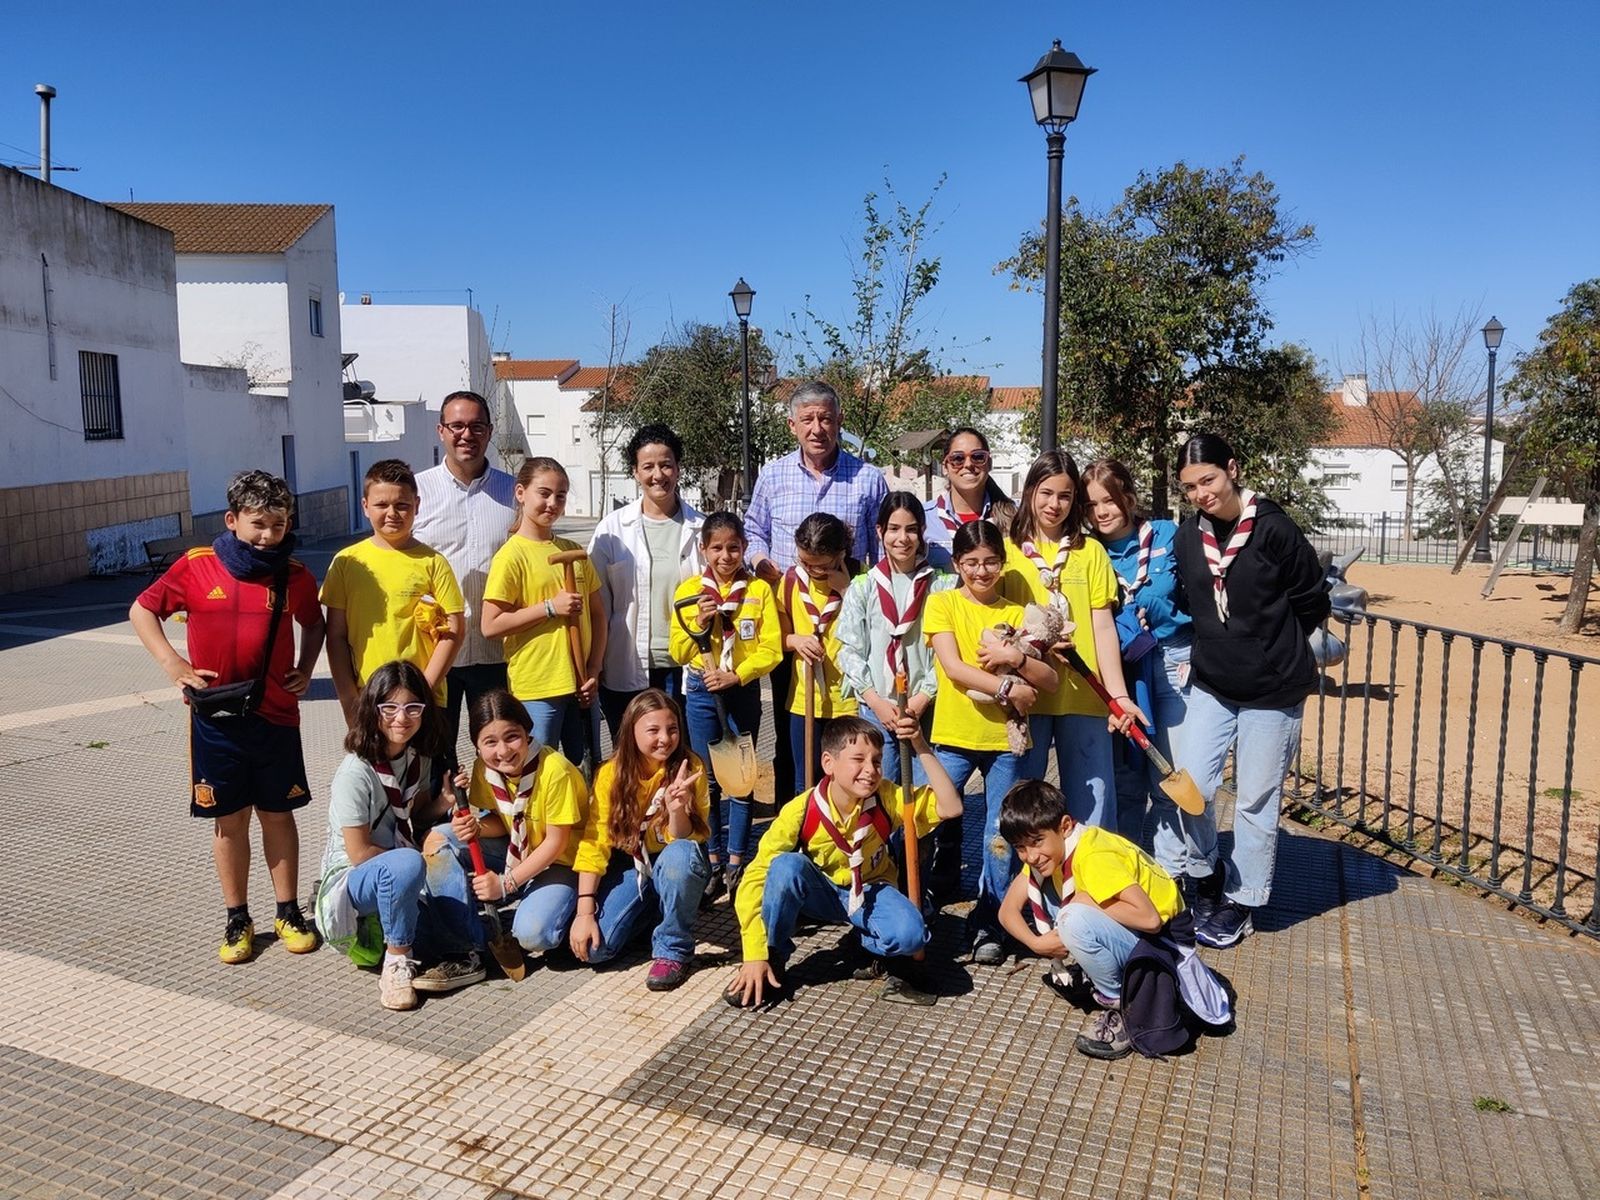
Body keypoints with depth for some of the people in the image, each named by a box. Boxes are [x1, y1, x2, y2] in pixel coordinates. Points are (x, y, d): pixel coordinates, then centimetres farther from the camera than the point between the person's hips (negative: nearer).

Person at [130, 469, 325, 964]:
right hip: (216, 719, -1)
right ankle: (237, 919, 22)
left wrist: (306, 669, 2)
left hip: (276, 716, 1)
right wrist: (171, 662, -8)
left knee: (277, 813, 11)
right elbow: (142, 609, 4)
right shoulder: (197, 567, -6)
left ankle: (288, 912, 23)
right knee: (229, 818, 9)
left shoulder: (295, 576, -1)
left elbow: (313, 623, 17)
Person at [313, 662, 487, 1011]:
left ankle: (465, 954, -21)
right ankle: (397, 962, -19)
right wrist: (414, 862, -14)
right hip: (351, 880, -7)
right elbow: (359, 853, -20)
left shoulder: (418, 758, 2)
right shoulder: (355, 773, -21)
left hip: (400, 877, 7)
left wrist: (444, 800, -9)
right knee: (406, 864, -39)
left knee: (442, 843, -24)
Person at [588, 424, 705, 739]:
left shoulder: (700, 528, 2)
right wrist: (593, 666, -1)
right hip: (627, 672, 0)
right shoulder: (612, 528, 0)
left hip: (686, 669, 0)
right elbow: (597, 602, 2)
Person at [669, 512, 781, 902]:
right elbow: (678, 653, -1)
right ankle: (712, 862, 18)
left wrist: (735, 676, -18)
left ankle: (735, 863, 17)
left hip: (744, 691, -1)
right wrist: (699, 623, -18)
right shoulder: (690, 589, 0)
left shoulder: (759, 589, -3)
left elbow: (771, 649, -7)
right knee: (707, 781, 8)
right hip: (701, 693, 1)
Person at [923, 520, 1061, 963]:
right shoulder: (942, 604, 0)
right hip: (954, 737, -2)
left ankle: (988, 925, 21)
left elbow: (1049, 680, 2)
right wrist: (1008, 687, -18)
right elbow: (953, 668, -12)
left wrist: (1016, 659, -16)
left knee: (1002, 839, 6)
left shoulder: (1017, 612, 7)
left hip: (1006, 740, 2)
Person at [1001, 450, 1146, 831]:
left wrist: (1119, 694, -4)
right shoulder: (1007, 550, 6)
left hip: (1083, 696, 1)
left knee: (1093, 805, 4)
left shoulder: (1091, 551, 9)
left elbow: (1103, 627, 5)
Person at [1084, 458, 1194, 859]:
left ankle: (1173, 870, 11)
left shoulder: (1166, 536, 0)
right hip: (1121, 671, 3)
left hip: (1174, 664, -2)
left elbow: (1165, 595, -9)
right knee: (1126, 779, 8)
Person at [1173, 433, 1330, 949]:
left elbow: (1314, 602, -5)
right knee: (1190, 786, 0)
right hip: (1211, 685, 4)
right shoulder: (1188, 534, -1)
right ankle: (1204, 879, 24)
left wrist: (1268, 643, 2)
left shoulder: (1273, 528, -15)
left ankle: (1241, 903, 23)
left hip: (1272, 689, -4)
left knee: (1255, 800, 7)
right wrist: (1222, 641, 5)